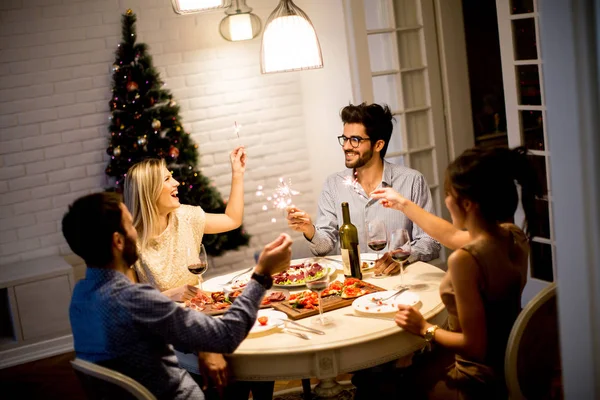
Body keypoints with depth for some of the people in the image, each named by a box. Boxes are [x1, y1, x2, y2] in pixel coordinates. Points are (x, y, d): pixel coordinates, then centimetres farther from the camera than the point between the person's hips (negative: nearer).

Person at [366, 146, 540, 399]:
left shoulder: (465, 259, -32)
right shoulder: (514, 236, -7)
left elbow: (474, 346, -28)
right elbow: (451, 236, 13)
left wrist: (425, 329, -12)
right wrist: (403, 204, 21)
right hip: (509, 366, 7)